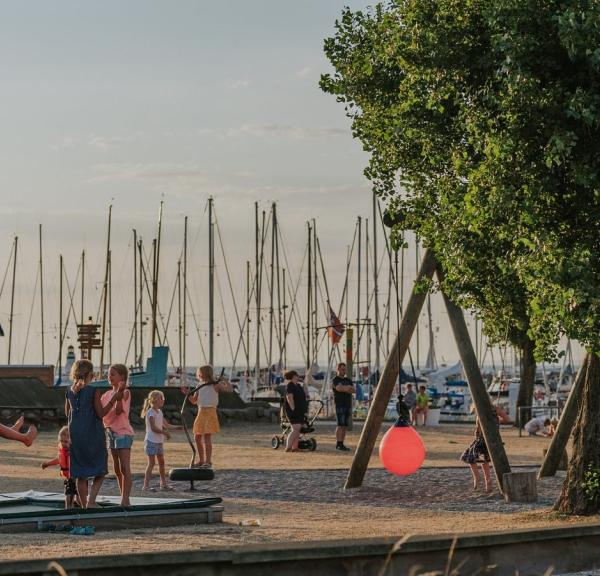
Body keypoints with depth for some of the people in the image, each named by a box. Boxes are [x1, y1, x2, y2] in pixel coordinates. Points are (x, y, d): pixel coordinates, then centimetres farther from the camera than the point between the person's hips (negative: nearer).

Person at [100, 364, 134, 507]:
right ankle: (124, 500, 16)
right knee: (117, 469, 10)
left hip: (123, 432, -8)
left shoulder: (125, 393, -9)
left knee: (124, 468, -10)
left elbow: (118, 411, -22)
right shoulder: (107, 394, 11)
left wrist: (119, 394, -32)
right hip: (110, 432, 8)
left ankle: (125, 501, -12)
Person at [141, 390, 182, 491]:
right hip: (151, 441, -9)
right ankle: (146, 485, -7)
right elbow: (153, 428, -21)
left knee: (161, 462, 13)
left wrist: (177, 427, 5)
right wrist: (165, 433, -19)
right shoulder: (151, 412, -14)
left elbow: (166, 425, 17)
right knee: (151, 463, -9)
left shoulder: (159, 412, 13)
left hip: (159, 441, 9)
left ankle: (164, 483, 21)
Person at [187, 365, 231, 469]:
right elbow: (194, 401, 16)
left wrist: (223, 381, -22)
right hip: (201, 412, 7)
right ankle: (201, 460, 23)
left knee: (207, 436, -13)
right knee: (197, 437, 10)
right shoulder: (200, 387, 14)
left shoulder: (215, 385, -3)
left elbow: (228, 389, -13)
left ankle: (208, 462, -10)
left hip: (210, 412, -7)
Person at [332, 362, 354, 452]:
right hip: (340, 404, -7)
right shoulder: (335, 380, -1)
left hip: (348, 404, 7)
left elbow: (353, 390, 5)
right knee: (341, 425, -14)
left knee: (345, 426, 4)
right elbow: (339, 388, -19)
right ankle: (339, 444, -17)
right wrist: (348, 388, -8)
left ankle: (341, 444, 5)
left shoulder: (348, 380, 19)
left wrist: (344, 388, -12)